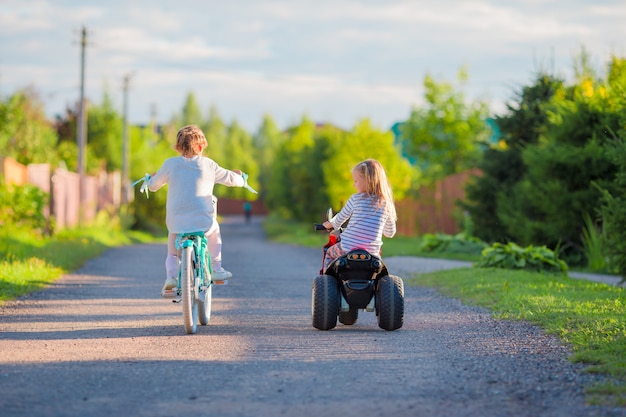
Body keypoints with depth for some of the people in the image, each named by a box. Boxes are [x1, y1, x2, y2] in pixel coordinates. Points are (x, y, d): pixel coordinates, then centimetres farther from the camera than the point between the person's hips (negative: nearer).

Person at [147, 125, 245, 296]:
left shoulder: (170, 164, 1)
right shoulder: (208, 165, 3)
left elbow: (153, 185, 14)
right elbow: (232, 179, 16)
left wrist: (152, 177, 39)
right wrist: (239, 176, 41)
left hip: (176, 222, 0)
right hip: (203, 222, 0)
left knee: (172, 252, 27)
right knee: (214, 231, 34)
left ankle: (171, 275, 2)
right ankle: (216, 268, 30)